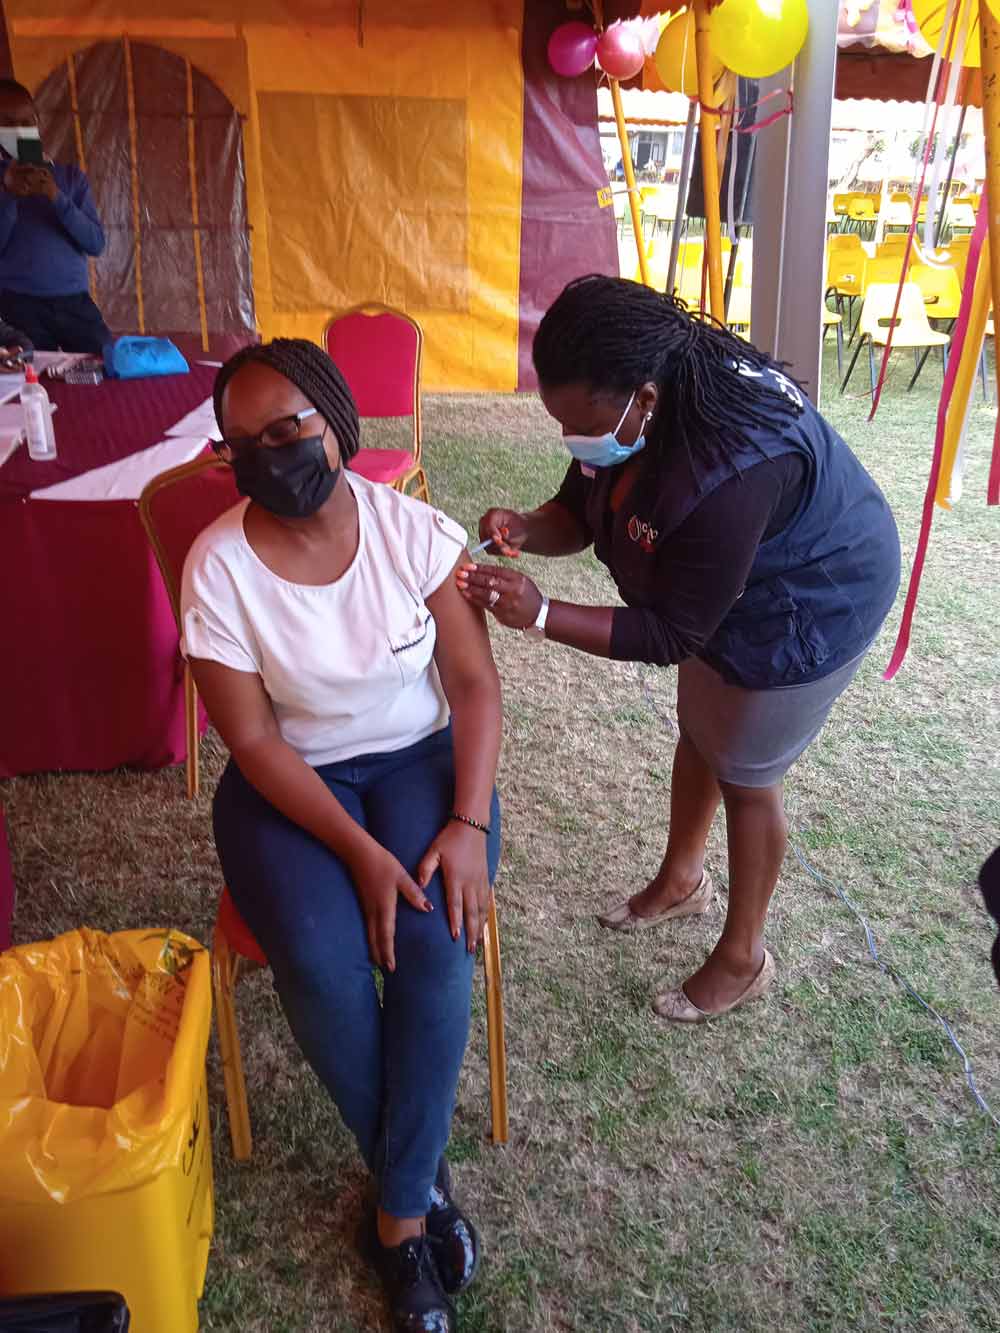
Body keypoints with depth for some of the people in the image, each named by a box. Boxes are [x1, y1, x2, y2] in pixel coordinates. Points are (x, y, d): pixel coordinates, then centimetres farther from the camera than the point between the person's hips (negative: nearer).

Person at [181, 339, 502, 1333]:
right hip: (289, 784, -1)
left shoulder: (414, 530, -10)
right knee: (322, 966, -25)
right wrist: (360, 851, -21)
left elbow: (473, 682, -6)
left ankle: (399, 1212, -1)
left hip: (421, 757, 1)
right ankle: (419, 1176, 5)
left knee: (436, 945, -24)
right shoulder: (218, 565, -13)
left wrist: (468, 823, -19)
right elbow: (255, 741, -12)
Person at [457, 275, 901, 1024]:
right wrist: (527, 529, -27)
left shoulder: (729, 472, -42)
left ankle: (742, 959, 30)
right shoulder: (630, 407, -18)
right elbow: (581, 514, -5)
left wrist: (541, 617, -37)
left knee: (744, 775, 6)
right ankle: (682, 879, 49)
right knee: (698, 733, 22)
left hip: (807, 609, -8)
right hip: (714, 587, 8)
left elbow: (673, 634, -32)